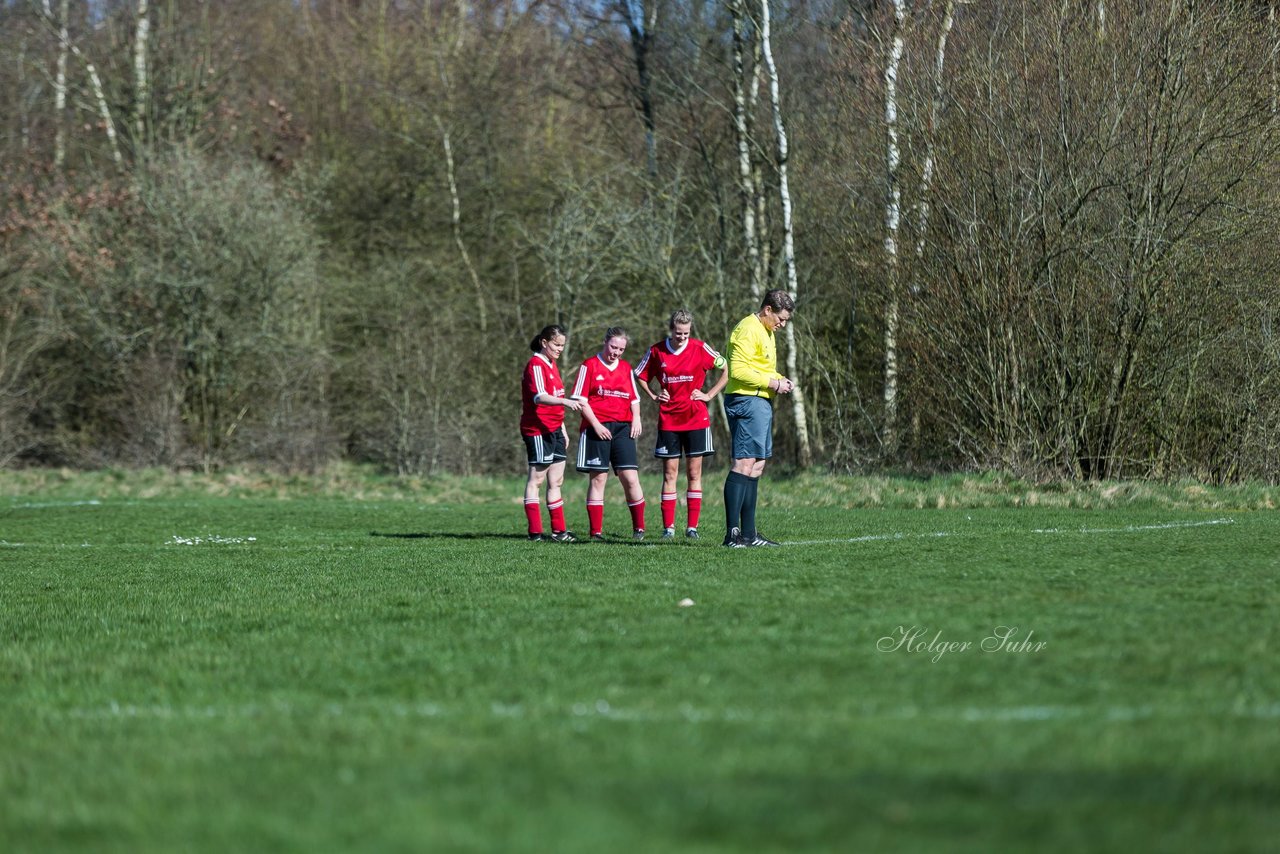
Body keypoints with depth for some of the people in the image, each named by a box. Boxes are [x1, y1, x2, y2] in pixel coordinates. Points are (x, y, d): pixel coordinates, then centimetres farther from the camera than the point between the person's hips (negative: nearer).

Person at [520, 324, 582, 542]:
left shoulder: (551, 366, 18)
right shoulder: (536, 365, -12)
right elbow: (539, 396, -28)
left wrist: (563, 430, 25)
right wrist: (565, 401, -42)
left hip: (554, 430, 9)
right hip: (538, 430, -9)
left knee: (556, 481, 10)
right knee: (536, 479, -5)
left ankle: (559, 531, 13)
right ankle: (535, 532, -3)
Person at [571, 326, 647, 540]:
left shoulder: (626, 369, 16)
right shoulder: (589, 366, 2)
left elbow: (634, 398, 22)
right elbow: (580, 399, -2)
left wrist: (636, 418, 2)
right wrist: (596, 424, -11)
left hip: (623, 427, 3)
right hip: (598, 429, -3)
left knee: (630, 477, -6)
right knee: (598, 479, -2)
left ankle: (639, 528, 4)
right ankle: (596, 531, 1)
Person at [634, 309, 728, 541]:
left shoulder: (700, 348, -3)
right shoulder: (657, 351, 1)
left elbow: (726, 371, 3)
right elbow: (641, 376, 16)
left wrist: (709, 395, -3)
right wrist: (654, 396, 2)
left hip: (696, 419, -1)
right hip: (668, 420, 1)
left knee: (694, 473, 1)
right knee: (670, 474, 1)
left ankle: (692, 526, 4)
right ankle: (668, 526, 3)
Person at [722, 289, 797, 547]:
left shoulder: (765, 332, 22)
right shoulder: (748, 330, -11)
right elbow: (738, 371, -19)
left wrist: (780, 380, 12)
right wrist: (773, 383, -16)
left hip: (761, 403, 11)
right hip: (747, 401, -11)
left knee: (756, 466, 11)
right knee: (744, 463, -15)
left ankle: (748, 533, 14)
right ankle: (733, 533, -18)